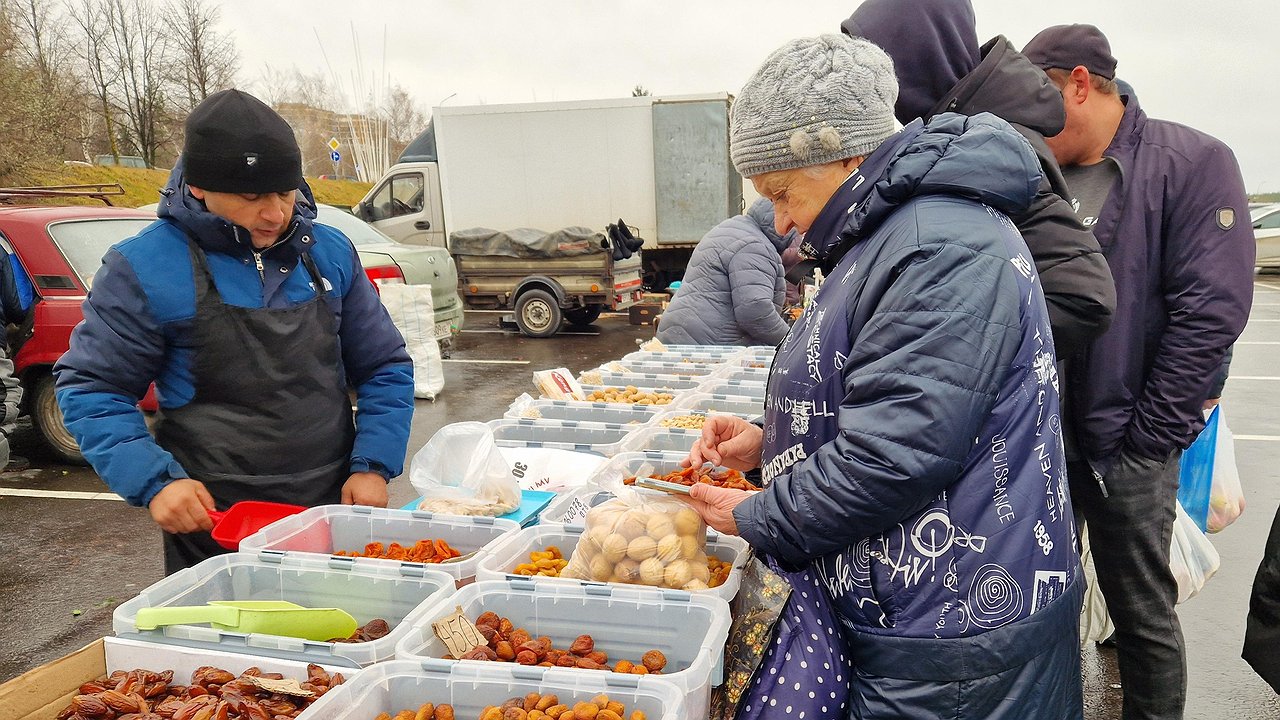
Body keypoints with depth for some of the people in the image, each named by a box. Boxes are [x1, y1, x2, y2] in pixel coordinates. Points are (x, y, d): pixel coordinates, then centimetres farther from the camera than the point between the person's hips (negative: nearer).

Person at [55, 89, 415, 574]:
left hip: (335, 511, 3)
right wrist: (154, 481, -17)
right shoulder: (143, 267, -7)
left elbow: (386, 367, 6)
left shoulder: (329, 252, 2)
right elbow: (89, 387, -2)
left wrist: (373, 464, -6)